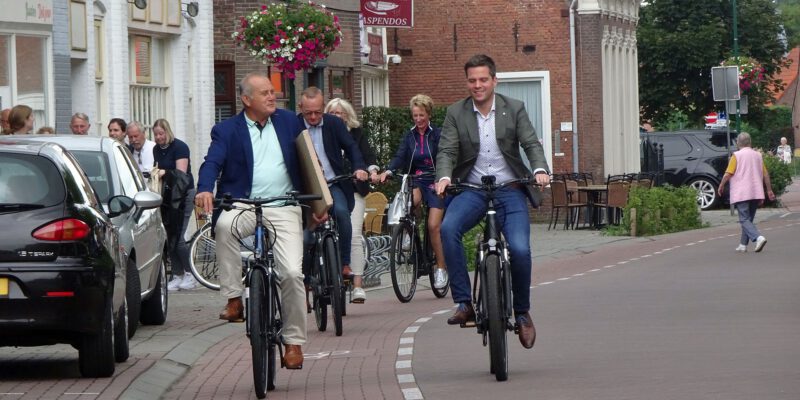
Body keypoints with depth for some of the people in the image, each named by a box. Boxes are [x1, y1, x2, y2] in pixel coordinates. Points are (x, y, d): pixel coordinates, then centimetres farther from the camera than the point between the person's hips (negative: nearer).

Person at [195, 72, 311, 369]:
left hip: (284, 208, 2)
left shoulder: (288, 122, 12)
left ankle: (294, 341, 4)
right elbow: (212, 162, -10)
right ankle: (233, 300, -28)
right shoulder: (227, 130, 4)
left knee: (292, 273, -12)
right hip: (244, 206, -2)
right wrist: (205, 189, -31)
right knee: (224, 225, -37)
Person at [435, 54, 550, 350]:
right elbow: (447, 151, -3)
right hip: (472, 190, 1)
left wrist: (540, 170, -23)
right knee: (448, 229, -30)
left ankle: (522, 313, 6)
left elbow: (531, 144, -2)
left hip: (510, 190, 0)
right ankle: (464, 303, -25)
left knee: (520, 249, -19)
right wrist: (444, 177, -24)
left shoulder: (515, 109, 4)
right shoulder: (456, 113, 4)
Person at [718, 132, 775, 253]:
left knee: (744, 219, -7)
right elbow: (765, 175, 13)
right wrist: (769, 190, 21)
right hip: (756, 193, 6)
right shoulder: (758, 155, 11)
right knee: (748, 219, 16)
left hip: (741, 194, -6)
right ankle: (743, 245, 17)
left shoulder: (737, 155, -6)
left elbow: (728, 174, -10)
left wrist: (721, 186, 4)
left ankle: (758, 238, -28)